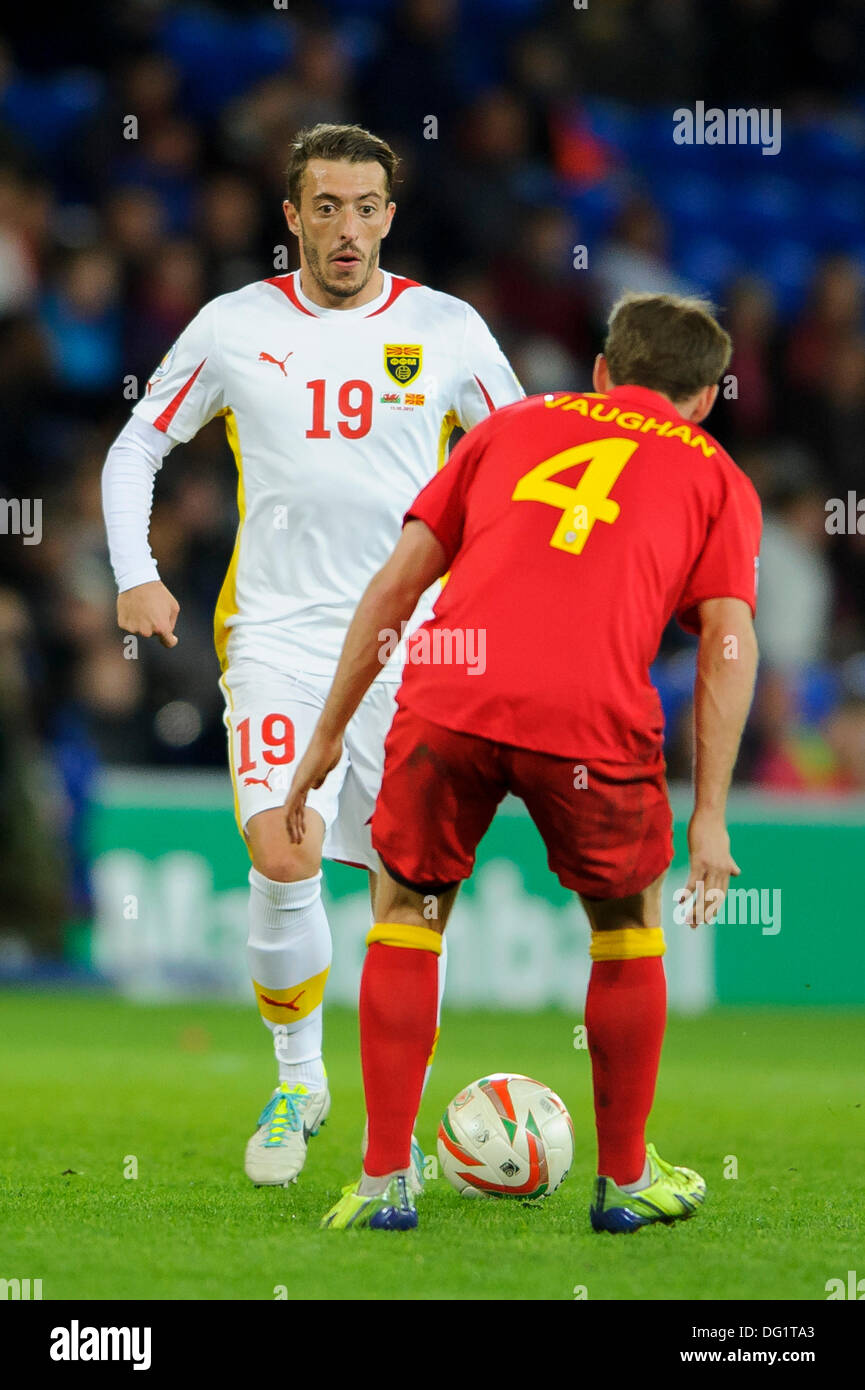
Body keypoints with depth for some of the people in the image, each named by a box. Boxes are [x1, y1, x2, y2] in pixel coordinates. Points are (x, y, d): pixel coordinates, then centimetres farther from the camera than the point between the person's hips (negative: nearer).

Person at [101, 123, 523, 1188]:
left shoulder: (447, 330, 3)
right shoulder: (235, 327, 3)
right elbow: (137, 447, 14)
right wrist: (135, 575, 1)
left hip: (415, 640, 1)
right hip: (278, 633, -1)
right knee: (282, 861, -17)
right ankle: (296, 1080, 4)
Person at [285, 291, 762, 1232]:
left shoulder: (513, 426, 28)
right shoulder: (715, 477, 22)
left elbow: (393, 585, 21)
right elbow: (729, 645, 8)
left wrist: (329, 733, 24)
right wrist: (710, 819, 6)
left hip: (447, 691, 1)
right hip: (591, 715, -1)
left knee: (405, 909, 22)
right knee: (627, 924, 24)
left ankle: (383, 1182, 19)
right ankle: (626, 1180, 30)